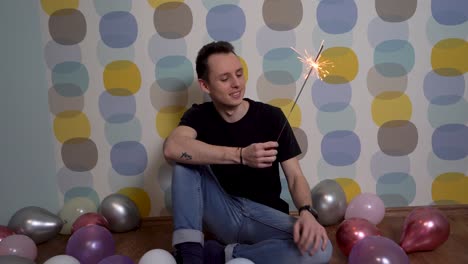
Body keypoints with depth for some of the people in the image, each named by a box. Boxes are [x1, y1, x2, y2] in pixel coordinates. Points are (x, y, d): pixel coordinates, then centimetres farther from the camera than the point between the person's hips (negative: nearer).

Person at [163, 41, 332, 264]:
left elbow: (295, 177, -7)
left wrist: (306, 212, -30)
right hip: (221, 212, 0)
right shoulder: (199, 115, -4)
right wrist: (241, 155, -37)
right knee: (186, 158, -22)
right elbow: (172, 148, -28)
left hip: (264, 215, 1)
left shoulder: (271, 116, -5)